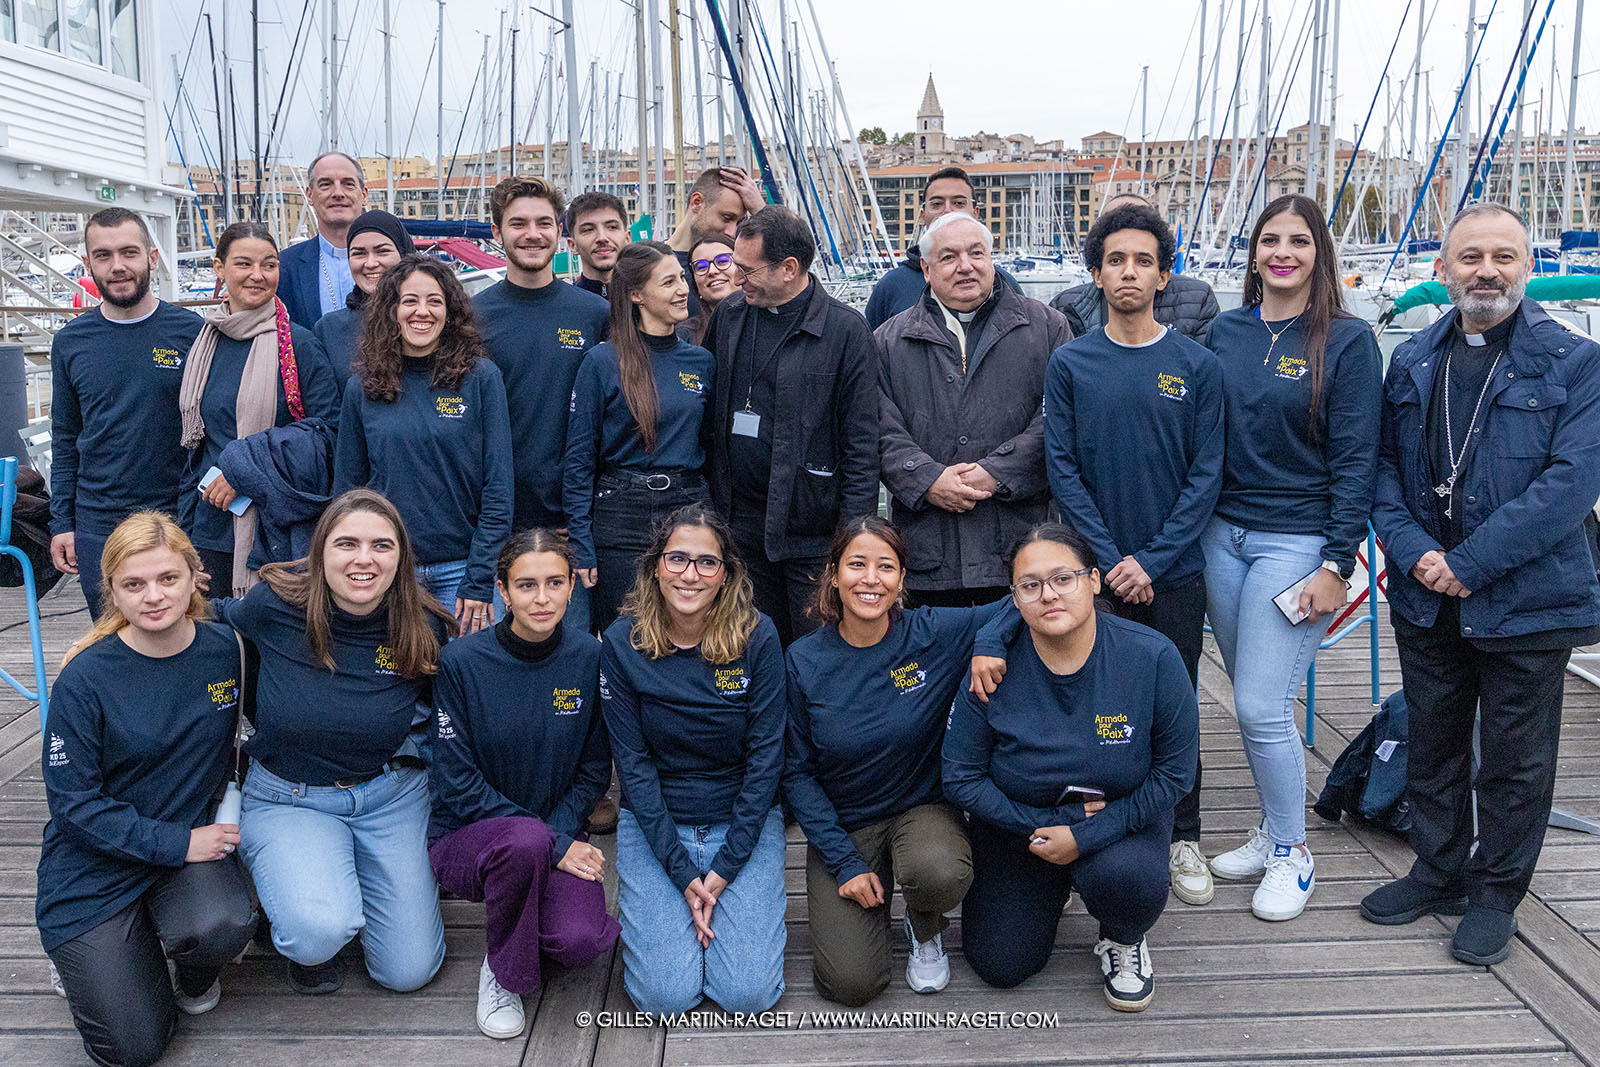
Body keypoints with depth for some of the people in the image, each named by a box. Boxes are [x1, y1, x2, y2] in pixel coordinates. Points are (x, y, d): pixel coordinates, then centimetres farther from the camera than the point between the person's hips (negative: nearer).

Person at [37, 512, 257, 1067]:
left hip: (192, 839, 2)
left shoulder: (224, 647, -7)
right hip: (94, 866, -2)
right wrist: (178, 843, -21)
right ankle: (87, 962, 27)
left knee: (224, 927, -32)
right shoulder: (86, 677, -18)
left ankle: (196, 976, 6)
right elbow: (73, 801, -15)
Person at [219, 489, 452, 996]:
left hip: (391, 794, 2)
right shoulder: (277, 604, -17)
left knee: (409, 972, 2)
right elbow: (220, 618, 7)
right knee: (320, 933, -30)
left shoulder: (424, 627, -13)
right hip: (289, 797, -2)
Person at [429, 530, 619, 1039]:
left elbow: (595, 769, 3)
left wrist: (562, 832, -14)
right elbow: (457, 784, -12)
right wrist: (547, 841, -19)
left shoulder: (588, 657, -5)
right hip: (465, 837, -2)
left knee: (581, 940, -27)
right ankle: (503, 974, -8)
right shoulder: (462, 662, -13)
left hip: (559, 836, 2)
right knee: (526, 840, -37)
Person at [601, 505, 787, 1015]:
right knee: (667, 995, -11)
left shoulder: (757, 637, -11)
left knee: (749, 993, -11)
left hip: (744, 821, 0)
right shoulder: (623, 643, -10)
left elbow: (765, 756, -9)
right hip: (654, 823, 0)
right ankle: (657, 907, 19)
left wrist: (725, 867, -13)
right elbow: (633, 763, -9)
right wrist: (681, 872, -15)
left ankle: (733, 902, 19)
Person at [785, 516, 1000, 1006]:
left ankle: (926, 928, 3)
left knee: (937, 873, -36)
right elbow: (797, 772, -4)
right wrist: (844, 863, -11)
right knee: (852, 983, -16)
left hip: (923, 807, 0)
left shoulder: (935, 635, -12)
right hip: (841, 825, 0)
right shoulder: (803, 661, -9)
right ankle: (869, 905, 19)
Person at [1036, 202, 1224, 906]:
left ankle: (1183, 840, 24)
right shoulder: (1069, 364, 1)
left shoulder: (1196, 365, 0)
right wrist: (1110, 559, -11)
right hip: (1096, 574, 0)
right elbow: (1062, 469, -3)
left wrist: (1153, 559, -12)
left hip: (1175, 574, 0)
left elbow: (1206, 474, -2)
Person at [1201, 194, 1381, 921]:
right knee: (1251, 699, 11)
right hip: (1222, 534, 5)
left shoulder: (1347, 341, -5)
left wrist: (1337, 564, -12)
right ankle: (1272, 831, 29)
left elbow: (1356, 459, -7)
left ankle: (1293, 854, 14)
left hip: (1296, 540, -4)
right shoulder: (1225, 332, 8)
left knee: (1262, 706, -6)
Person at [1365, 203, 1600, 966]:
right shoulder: (1412, 362, 7)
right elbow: (1384, 467, 5)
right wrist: (1414, 552, -12)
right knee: (1432, 746, 16)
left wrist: (1469, 563, -19)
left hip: (1528, 599, -4)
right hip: (1425, 597, 4)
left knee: (1515, 760, 9)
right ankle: (1439, 872, 34)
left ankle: (1496, 894, 27)